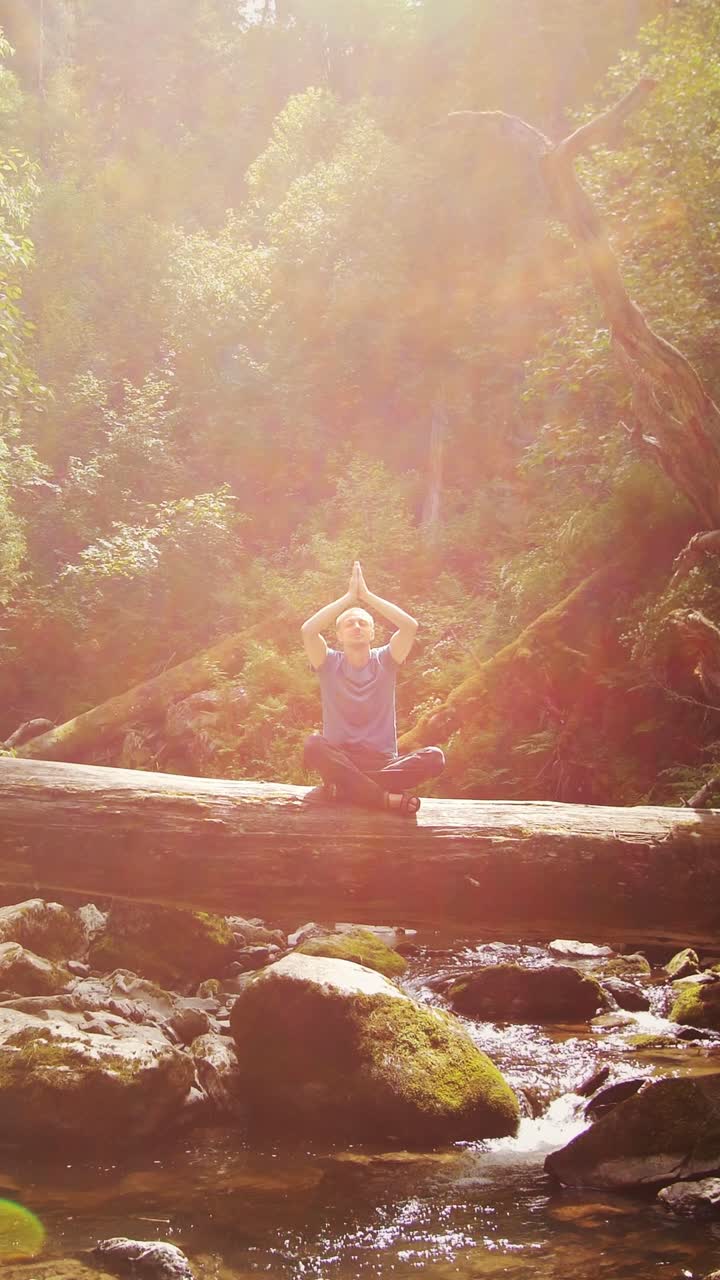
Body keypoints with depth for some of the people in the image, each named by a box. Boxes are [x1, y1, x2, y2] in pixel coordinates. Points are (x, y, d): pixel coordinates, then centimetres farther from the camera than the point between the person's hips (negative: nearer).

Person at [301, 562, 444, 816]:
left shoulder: (384, 661, 8)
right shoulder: (330, 664, 6)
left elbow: (410, 626, -9)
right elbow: (308, 631, -13)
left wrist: (366, 595, -4)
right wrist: (349, 597, -6)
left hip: (383, 761, 1)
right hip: (339, 760, -1)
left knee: (433, 757, -27)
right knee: (314, 745, -35)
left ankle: (342, 788, -29)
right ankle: (389, 798, -36)